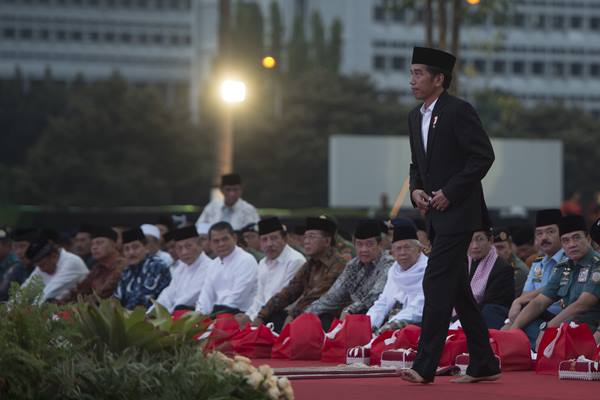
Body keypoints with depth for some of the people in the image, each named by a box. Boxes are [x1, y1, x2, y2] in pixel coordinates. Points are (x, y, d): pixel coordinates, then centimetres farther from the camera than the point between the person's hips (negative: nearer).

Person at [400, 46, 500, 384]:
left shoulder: (459, 111, -11)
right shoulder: (416, 117, 15)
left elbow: (484, 156, -15)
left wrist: (450, 192, -17)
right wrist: (416, 190, 3)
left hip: (458, 212, -9)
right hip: (437, 214, 9)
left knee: (437, 284, -13)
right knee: (458, 290, 11)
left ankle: (426, 365, -15)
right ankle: (484, 364, 16)